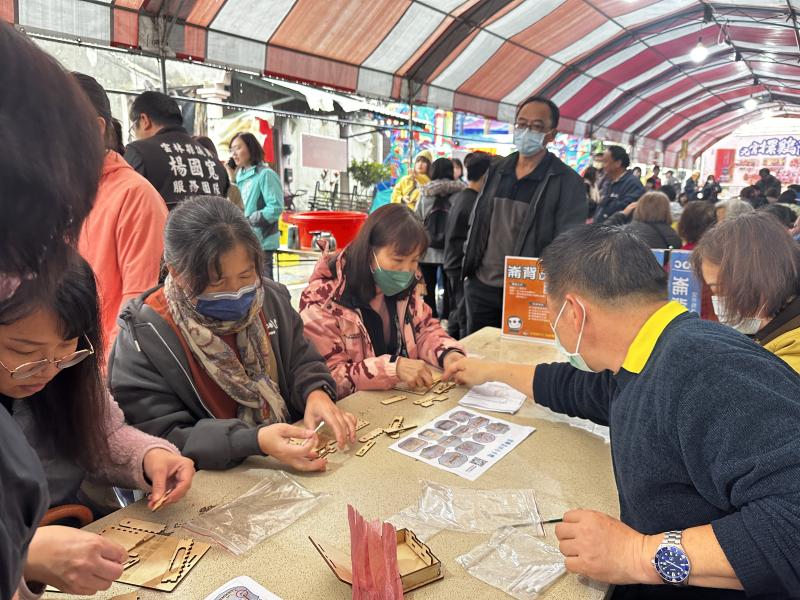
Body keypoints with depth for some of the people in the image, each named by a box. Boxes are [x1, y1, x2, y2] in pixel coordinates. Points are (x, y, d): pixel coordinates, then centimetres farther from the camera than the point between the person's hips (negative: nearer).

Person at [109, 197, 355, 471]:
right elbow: (161, 440, -18)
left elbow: (300, 361, 8)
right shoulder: (144, 339, -15)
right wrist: (255, 440, -30)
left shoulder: (270, 297, 0)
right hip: (209, 485, -4)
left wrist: (316, 393, -15)